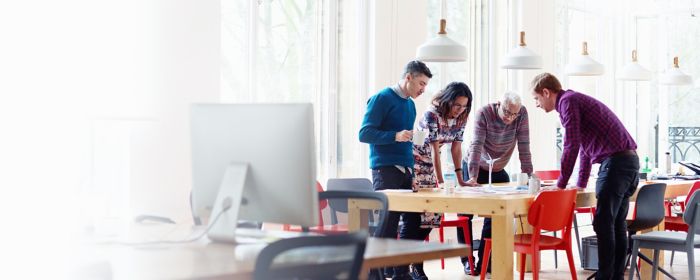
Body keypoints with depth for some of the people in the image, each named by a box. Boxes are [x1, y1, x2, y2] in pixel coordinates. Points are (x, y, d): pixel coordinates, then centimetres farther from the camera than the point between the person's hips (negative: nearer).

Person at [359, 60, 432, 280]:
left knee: (413, 220, 6)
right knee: (386, 224, -8)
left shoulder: (410, 104, 18)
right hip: (385, 170, -8)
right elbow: (364, 133, -11)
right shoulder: (382, 98, -6)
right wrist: (395, 136, -23)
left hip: (406, 171, 8)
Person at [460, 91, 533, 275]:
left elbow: (524, 146, -17)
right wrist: (473, 177, -41)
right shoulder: (484, 114, -25)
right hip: (474, 168, -3)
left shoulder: (522, 114, -18)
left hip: (498, 171, 3)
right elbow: (476, 146, -33)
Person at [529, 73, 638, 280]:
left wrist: (561, 185, -6)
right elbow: (585, 147, 32)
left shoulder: (568, 101, -6)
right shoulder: (576, 99, 25)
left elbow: (572, 146, -13)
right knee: (616, 224, 11)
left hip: (615, 161, -10)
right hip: (630, 160, 10)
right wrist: (581, 184, 34)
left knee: (603, 224, -8)